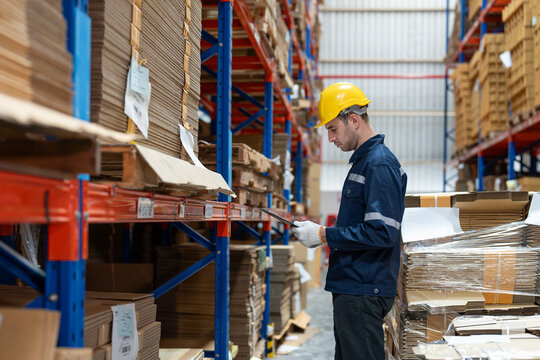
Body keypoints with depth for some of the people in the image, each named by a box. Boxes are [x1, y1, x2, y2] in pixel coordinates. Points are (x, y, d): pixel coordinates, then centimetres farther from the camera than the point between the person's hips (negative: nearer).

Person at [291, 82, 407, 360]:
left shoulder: (380, 165, -16)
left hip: (365, 292, -10)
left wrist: (324, 235, -18)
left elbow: (381, 232, -24)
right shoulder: (362, 160, 16)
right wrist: (321, 233, 10)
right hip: (351, 287, 10)